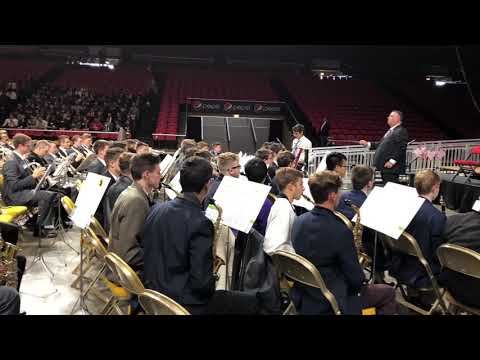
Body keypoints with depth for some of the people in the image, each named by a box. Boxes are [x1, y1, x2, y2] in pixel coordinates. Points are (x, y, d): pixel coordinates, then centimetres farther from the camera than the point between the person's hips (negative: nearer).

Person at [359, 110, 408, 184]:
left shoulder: (401, 131, -10)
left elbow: (401, 148, -19)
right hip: (384, 167, 10)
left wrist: (392, 161, -24)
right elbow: (381, 144, 24)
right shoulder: (390, 131, 22)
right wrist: (367, 144, 17)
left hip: (391, 167, -10)